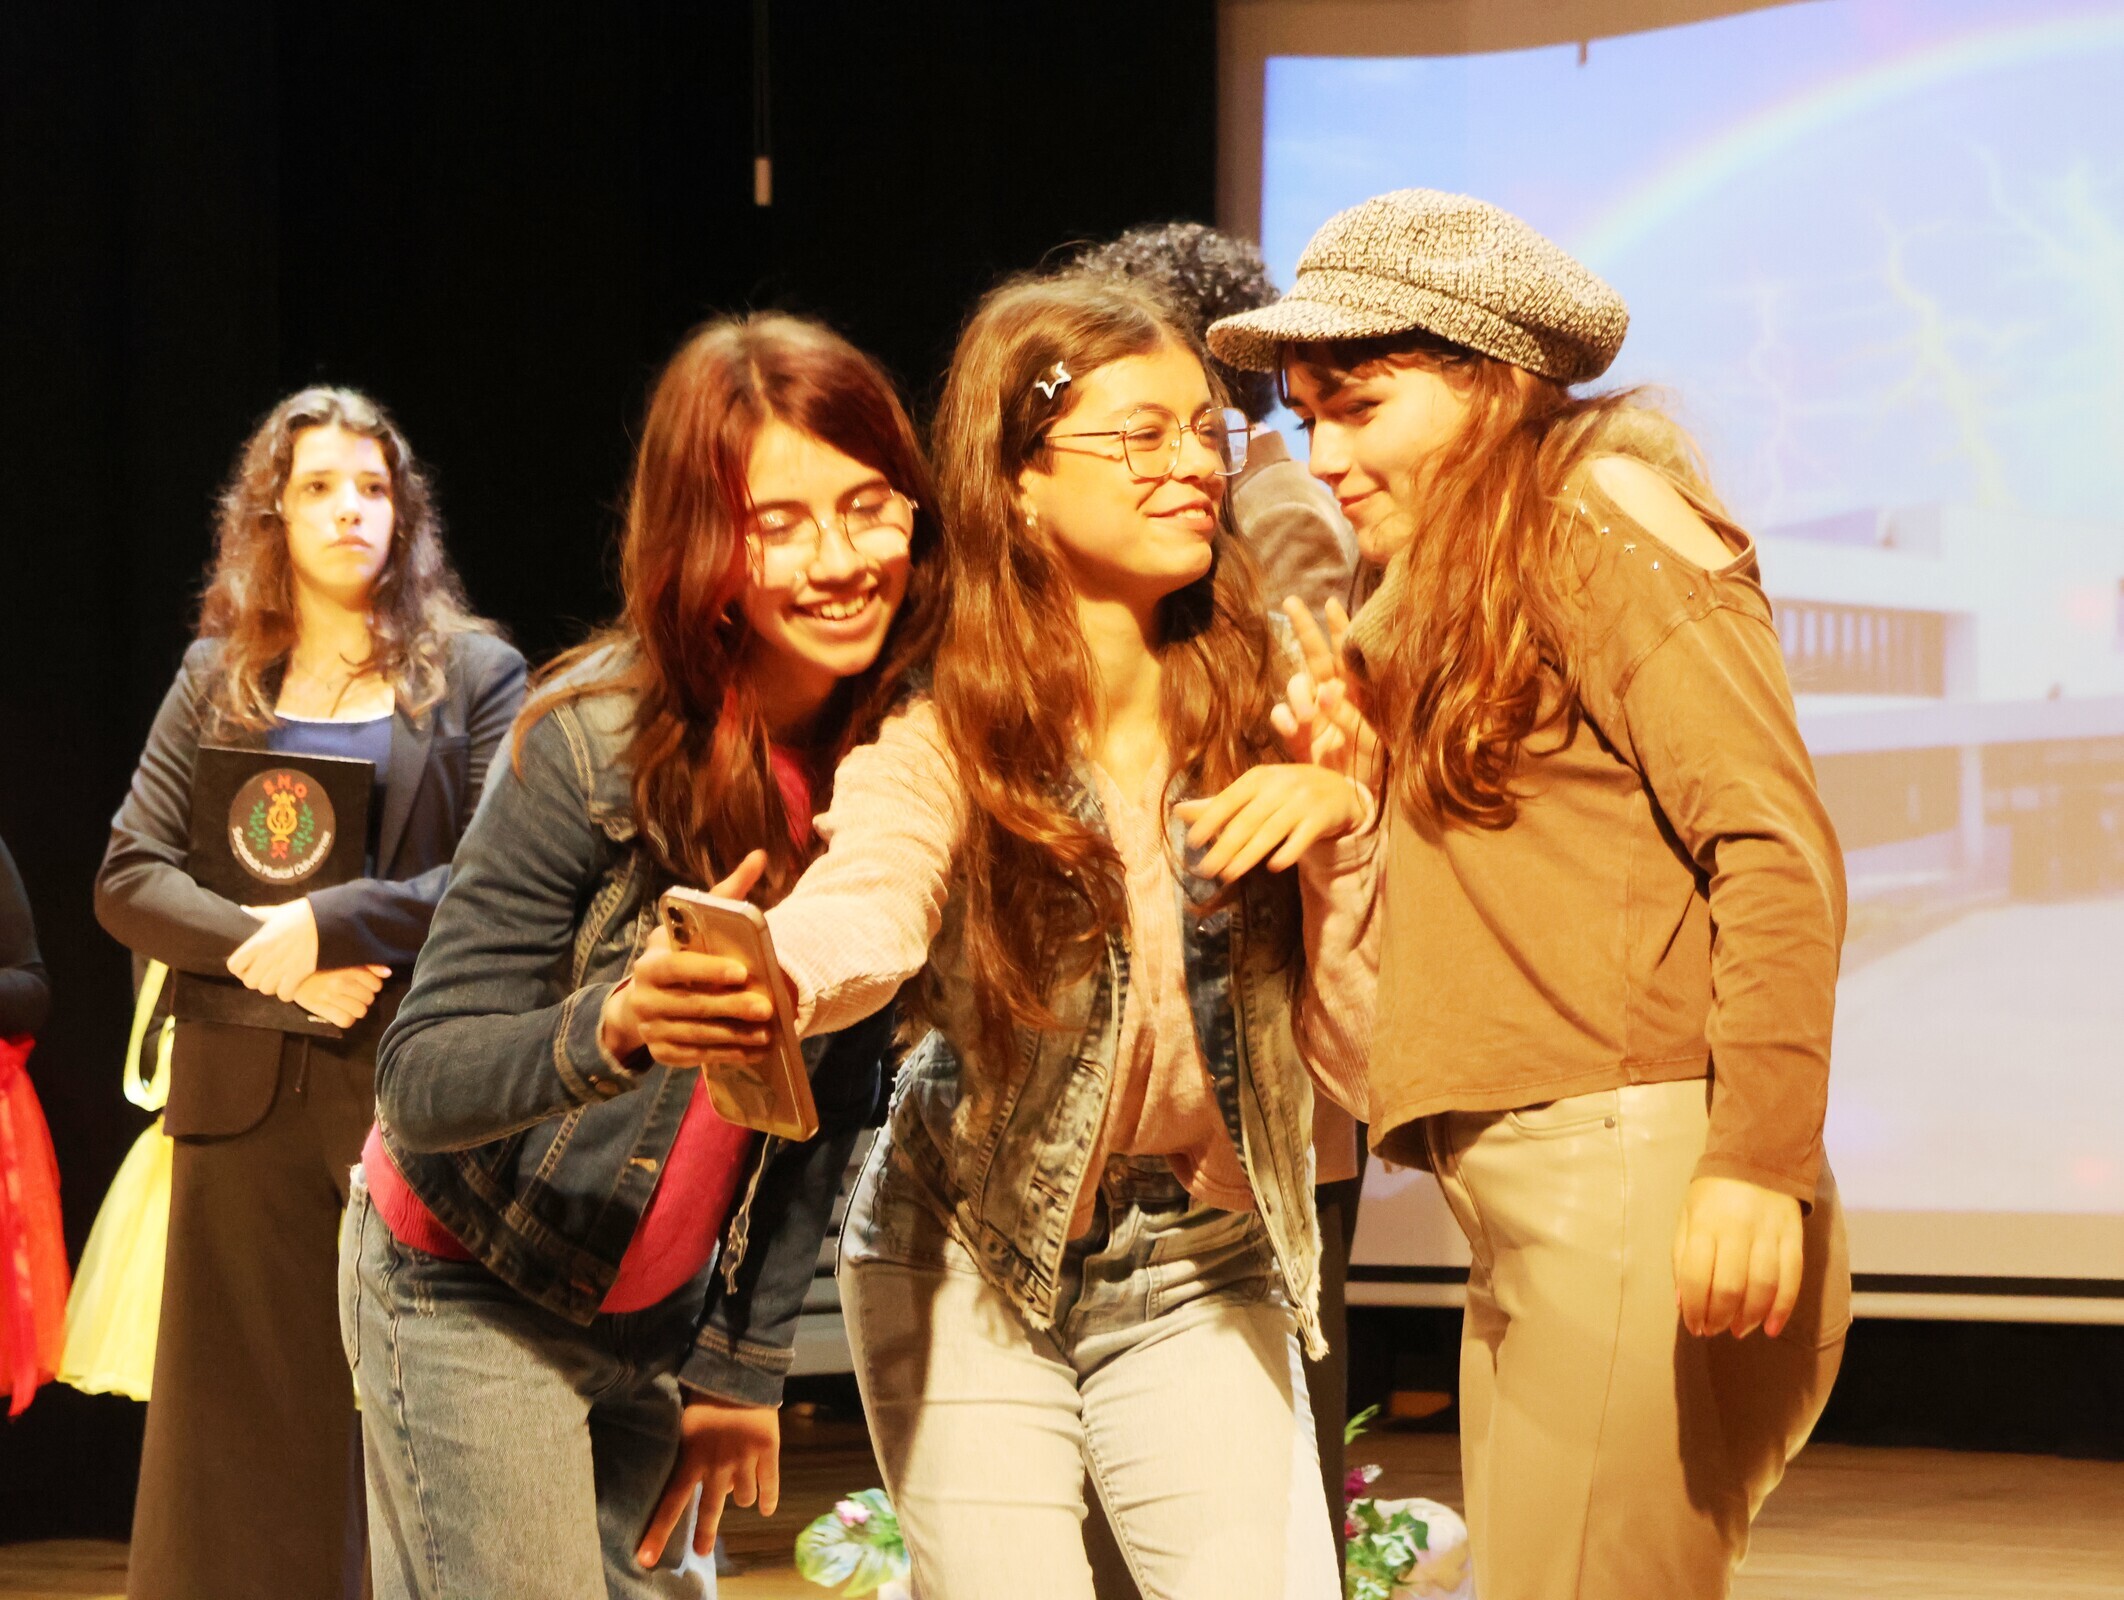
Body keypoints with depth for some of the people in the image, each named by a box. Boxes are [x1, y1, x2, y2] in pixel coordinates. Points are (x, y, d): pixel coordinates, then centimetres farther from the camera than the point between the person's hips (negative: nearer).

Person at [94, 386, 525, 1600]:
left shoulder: (475, 674, 5)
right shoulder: (216, 681, 12)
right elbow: (129, 876, 6)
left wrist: (328, 925, -15)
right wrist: (268, 952, -11)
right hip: (247, 1098, 3)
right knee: (246, 1446, 3)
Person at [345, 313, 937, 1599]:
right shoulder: (600, 739, -22)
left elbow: (833, 1084, 1)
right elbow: (421, 1081, -24)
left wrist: (744, 1360, 1)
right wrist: (615, 1028, -43)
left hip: (664, 1309, 5)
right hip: (472, 1291, -5)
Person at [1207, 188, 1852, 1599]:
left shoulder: (1602, 519, -3)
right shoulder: (1442, 596, 24)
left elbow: (1778, 848, -13)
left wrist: (1761, 1162, -21)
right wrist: (1366, 772, 3)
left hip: (1634, 1165, -9)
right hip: (1522, 1209, 9)